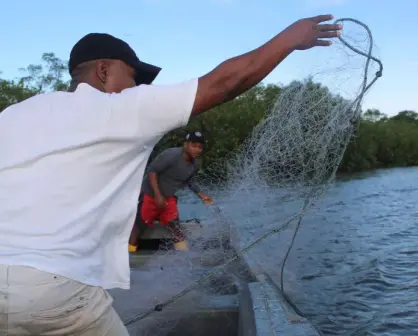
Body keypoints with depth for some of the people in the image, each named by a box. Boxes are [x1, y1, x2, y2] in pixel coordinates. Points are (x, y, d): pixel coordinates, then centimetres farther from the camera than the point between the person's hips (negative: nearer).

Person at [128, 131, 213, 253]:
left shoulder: (195, 164, -5)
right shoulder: (171, 155, -27)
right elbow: (151, 170, -23)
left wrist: (201, 195, 1)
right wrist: (158, 195, -26)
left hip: (169, 198, 6)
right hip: (150, 195, -6)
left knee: (177, 229, 0)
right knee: (139, 225, 6)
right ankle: (129, 253, 23)